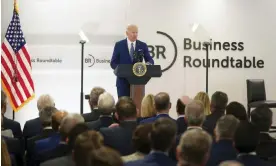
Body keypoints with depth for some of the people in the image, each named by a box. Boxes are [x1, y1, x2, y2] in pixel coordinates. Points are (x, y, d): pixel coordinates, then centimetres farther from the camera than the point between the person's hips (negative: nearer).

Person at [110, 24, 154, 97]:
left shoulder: (143, 45, 6)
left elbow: (150, 60, 7)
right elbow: (113, 63, 1)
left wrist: (148, 63, -17)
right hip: (123, 80, -1)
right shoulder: (119, 45, 1)